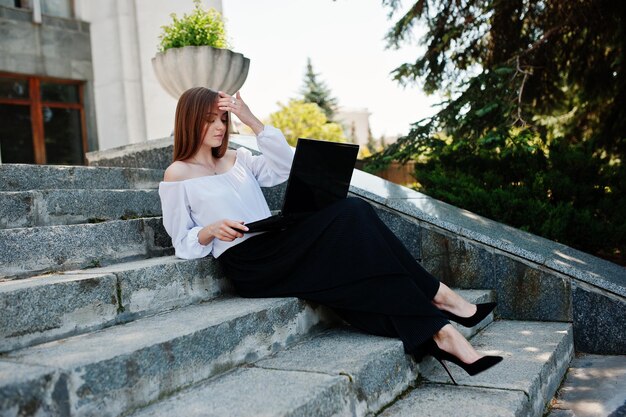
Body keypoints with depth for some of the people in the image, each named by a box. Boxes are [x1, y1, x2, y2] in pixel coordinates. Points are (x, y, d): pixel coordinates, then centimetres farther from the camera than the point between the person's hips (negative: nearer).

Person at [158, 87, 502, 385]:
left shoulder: (237, 158, 21)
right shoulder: (177, 175, 5)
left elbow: (286, 167, 8)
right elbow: (184, 244, 4)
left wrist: (251, 120, 5)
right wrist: (209, 231, -18)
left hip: (277, 248, 6)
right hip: (247, 266, -6)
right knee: (349, 216, -23)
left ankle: (436, 332, -23)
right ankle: (436, 296, -18)